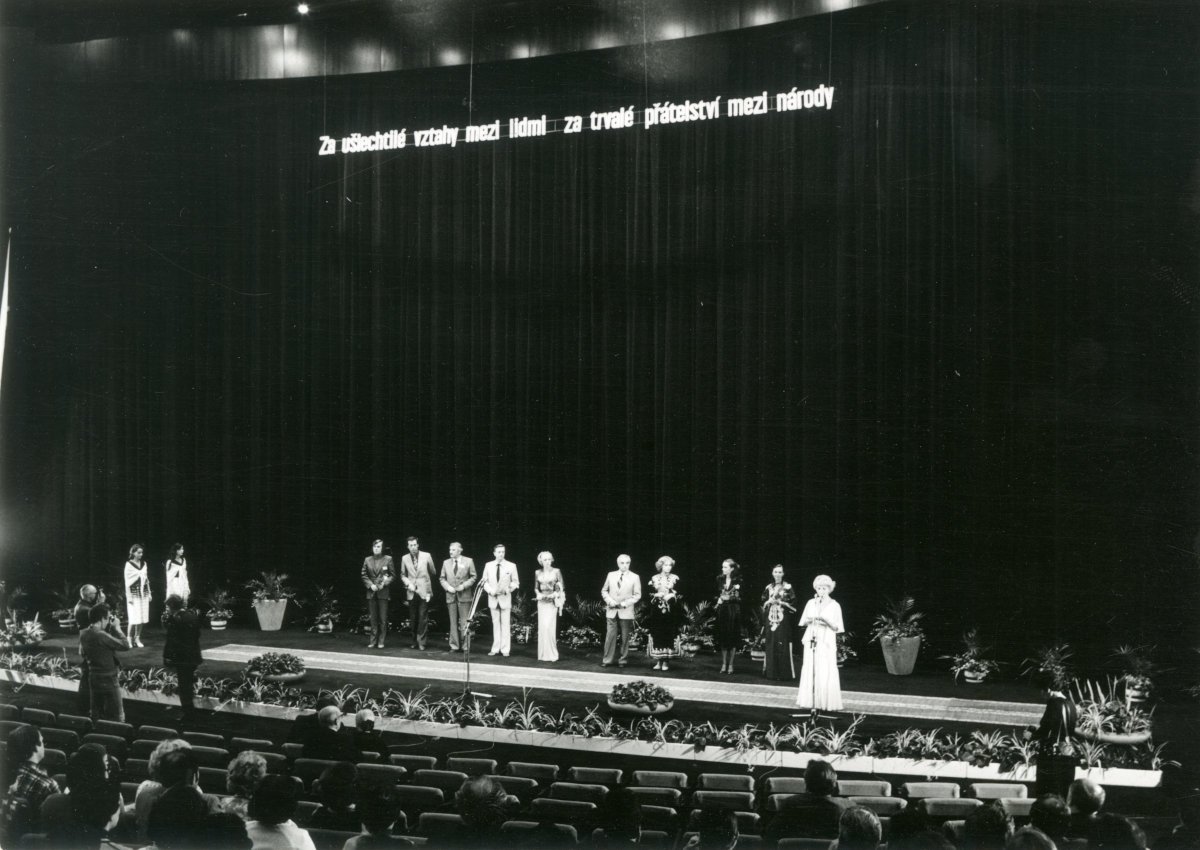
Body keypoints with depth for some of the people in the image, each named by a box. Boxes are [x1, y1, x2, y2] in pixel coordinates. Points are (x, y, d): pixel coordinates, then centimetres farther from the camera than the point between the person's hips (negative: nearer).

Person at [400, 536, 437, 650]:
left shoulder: (426, 556, -2)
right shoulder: (405, 558, 4)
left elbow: (433, 573, 8)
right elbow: (403, 575, 13)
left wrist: (429, 587, 9)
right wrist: (408, 584, -5)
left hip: (424, 592, -2)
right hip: (412, 592, 2)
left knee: (423, 618, -7)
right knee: (413, 618, 6)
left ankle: (421, 642, -3)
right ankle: (415, 642, 17)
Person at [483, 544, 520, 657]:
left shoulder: (511, 566, 0)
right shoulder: (488, 565, 5)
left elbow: (516, 582, 3)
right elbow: (485, 581, 8)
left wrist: (508, 589, -14)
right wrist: (490, 591, -9)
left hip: (505, 598, -2)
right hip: (493, 599, 2)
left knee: (506, 624, -3)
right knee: (495, 624, 6)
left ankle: (505, 649, 0)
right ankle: (495, 648, 10)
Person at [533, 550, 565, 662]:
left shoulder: (556, 571, 0)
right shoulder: (538, 573, 9)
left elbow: (561, 588, 2)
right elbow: (536, 588, 16)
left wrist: (555, 594, -13)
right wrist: (538, 594, -4)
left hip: (552, 602, -3)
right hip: (541, 602, 3)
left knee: (549, 627, -12)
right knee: (542, 627, 1)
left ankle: (551, 654, -5)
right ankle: (543, 654, 8)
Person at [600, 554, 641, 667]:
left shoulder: (634, 577, 2)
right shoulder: (611, 575, 9)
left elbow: (637, 595, 1)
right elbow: (604, 591, 13)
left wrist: (625, 603, -11)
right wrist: (610, 600, -5)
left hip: (626, 612, -1)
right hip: (611, 611, 1)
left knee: (624, 637, 2)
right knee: (610, 635, -3)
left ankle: (622, 660, 11)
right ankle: (607, 660, 2)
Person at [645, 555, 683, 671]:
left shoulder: (675, 578, 6)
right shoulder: (654, 578, 9)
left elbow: (678, 594, 2)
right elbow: (650, 593, 5)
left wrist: (670, 596, -16)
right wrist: (657, 595, -13)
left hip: (670, 610, -1)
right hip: (657, 610, 1)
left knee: (669, 635, -3)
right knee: (657, 635, -2)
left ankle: (666, 661, 1)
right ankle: (658, 661, 4)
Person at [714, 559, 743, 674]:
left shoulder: (738, 581, -5)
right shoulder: (720, 579, 5)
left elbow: (740, 598, -7)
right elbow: (716, 594, 12)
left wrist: (728, 598, -15)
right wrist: (719, 599, -7)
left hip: (733, 612, -3)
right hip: (722, 612, 3)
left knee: (733, 638, 1)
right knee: (723, 638, 4)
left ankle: (730, 664, 9)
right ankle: (724, 664, 13)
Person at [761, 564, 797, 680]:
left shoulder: (787, 588, 1)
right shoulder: (769, 588, 13)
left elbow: (793, 604, -3)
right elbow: (763, 603, 17)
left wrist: (781, 602, -12)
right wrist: (770, 601, -2)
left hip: (783, 620, -4)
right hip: (770, 620, 4)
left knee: (783, 646, -8)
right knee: (771, 646, 2)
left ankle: (785, 673, -5)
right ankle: (772, 672, 7)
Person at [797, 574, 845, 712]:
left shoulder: (834, 606, 2)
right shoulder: (810, 603, 10)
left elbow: (837, 628, 0)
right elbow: (803, 623, 13)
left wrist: (827, 622, -17)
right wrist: (808, 621, -8)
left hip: (826, 643, -3)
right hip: (811, 642, 3)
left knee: (826, 673, -7)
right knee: (811, 672, 0)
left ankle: (826, 703, -2)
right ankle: (811, 702, 4)